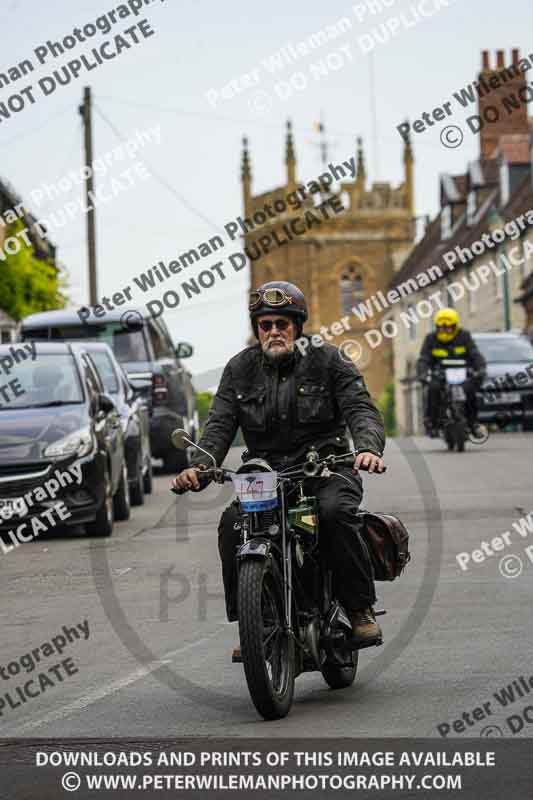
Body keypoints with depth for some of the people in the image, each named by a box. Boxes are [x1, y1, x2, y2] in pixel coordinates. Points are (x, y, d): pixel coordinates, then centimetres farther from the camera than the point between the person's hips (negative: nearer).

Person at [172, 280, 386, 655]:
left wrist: (368, 448, -31)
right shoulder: (240, 368, 11)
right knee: (233, 523, -26)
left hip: (326, 470, -3)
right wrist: (199, 465, -19)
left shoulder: (328, 360, 3)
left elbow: (361, 409, -8)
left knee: (335, 512, -35)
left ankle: (361, 609, -20)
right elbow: (220, 423, 2)